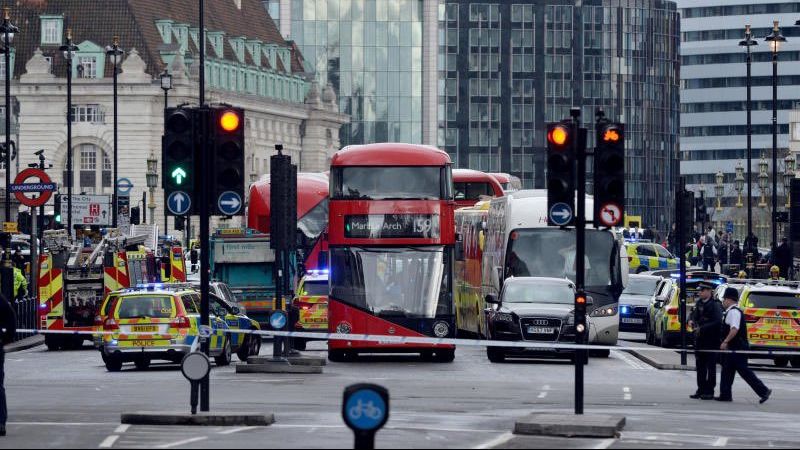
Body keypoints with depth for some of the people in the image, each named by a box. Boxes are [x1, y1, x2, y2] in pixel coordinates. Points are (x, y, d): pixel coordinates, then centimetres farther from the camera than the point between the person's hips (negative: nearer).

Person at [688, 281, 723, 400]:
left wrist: (702, 328, -20)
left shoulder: (715, 305, -12)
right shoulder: (699, 303, 10)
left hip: (711, 340, -7)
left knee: (710, 367, -1)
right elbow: (693, 314, 22)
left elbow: (717, 322, -19)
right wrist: (691, 320, -1)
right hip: (700, 340, 7)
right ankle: (701, 390, 16)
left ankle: (709, 392, 3)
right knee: (700, 366, 10)